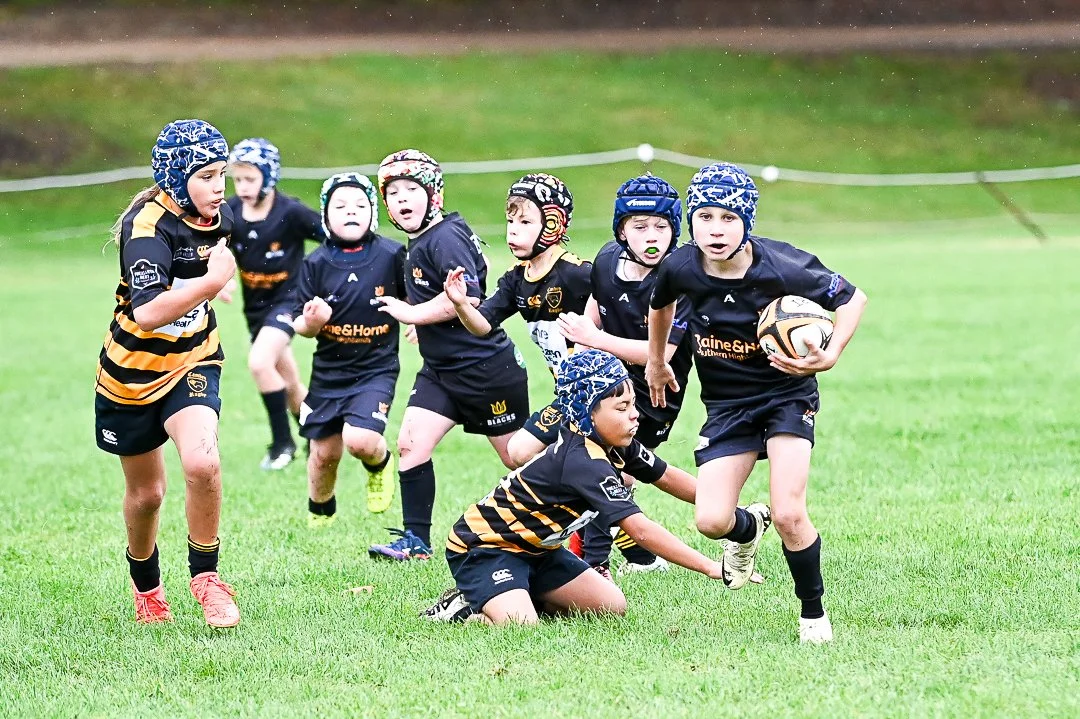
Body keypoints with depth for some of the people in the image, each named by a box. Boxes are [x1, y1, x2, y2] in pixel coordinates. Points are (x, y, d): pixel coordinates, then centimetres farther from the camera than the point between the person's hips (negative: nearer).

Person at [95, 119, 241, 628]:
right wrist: (212, 281, -48)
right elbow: (147, 314, -43)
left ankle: (205, 576, -5)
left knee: (202, 463, -24)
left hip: (192, 362, 3)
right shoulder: (147, 227, -27)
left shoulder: (217, 216, -6)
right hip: (132, 372, -3)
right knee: (145, 494, 13)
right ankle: (146, 587, 40)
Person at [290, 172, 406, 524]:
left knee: (360, 440, -22)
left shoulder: (391, 255, -9)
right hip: (329, 371, 2)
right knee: (324, 452, 10)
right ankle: (320, 510, 41)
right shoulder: (316, 264, -6)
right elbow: (299, 324, -3)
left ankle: (380, 463, 15)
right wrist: (312, 321, -24)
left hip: (376, 367, -2)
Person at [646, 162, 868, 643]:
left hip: (787, 394, -3)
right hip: (726, 404, 3)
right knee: (711, 521, -11)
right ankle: (749, 528, 28)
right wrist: (656, 361, 25)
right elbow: (661, 303, 11)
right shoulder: (682, 268, -15)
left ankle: (813, 613, 7)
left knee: (789, 515, -18)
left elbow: (852, 297, -9)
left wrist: (830, 355, -23)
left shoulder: (782, 268, -24)